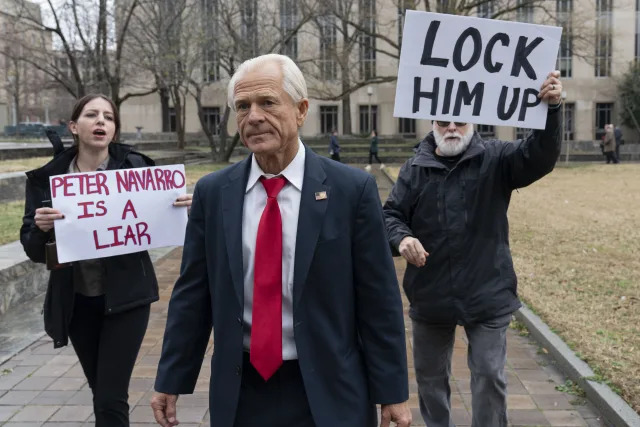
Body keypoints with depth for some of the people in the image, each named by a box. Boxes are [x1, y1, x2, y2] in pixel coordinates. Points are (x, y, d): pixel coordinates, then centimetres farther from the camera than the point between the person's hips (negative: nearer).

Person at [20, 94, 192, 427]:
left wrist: (182, 207, -21)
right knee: (100, 391, 19)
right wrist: (40, 228, -25)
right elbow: (33, 250, -3)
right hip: (76, 301, 3)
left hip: (126, 297, -3)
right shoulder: (47, 177, -3)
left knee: (111, 398, -4)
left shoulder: (135, 167, -7)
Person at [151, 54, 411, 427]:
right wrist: (171, 380, 6)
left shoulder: (353, 189, -9)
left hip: (328, 393, -2)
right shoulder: (212, 193, -1)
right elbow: (192, 295, 4)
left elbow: (379, 300, -7)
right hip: (240, 390, 3)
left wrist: (392, 392, -4)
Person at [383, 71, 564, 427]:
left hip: (487, 294, -2)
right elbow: (391, 214, 1)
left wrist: (551, 108, -38)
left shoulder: (496, 159, -5)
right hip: (430, 295, 3)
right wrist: (402, 238, -22)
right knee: (430, 374, 18)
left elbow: (540, 156, -20)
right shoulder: (415, 168, 0)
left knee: (490, 375, 6)